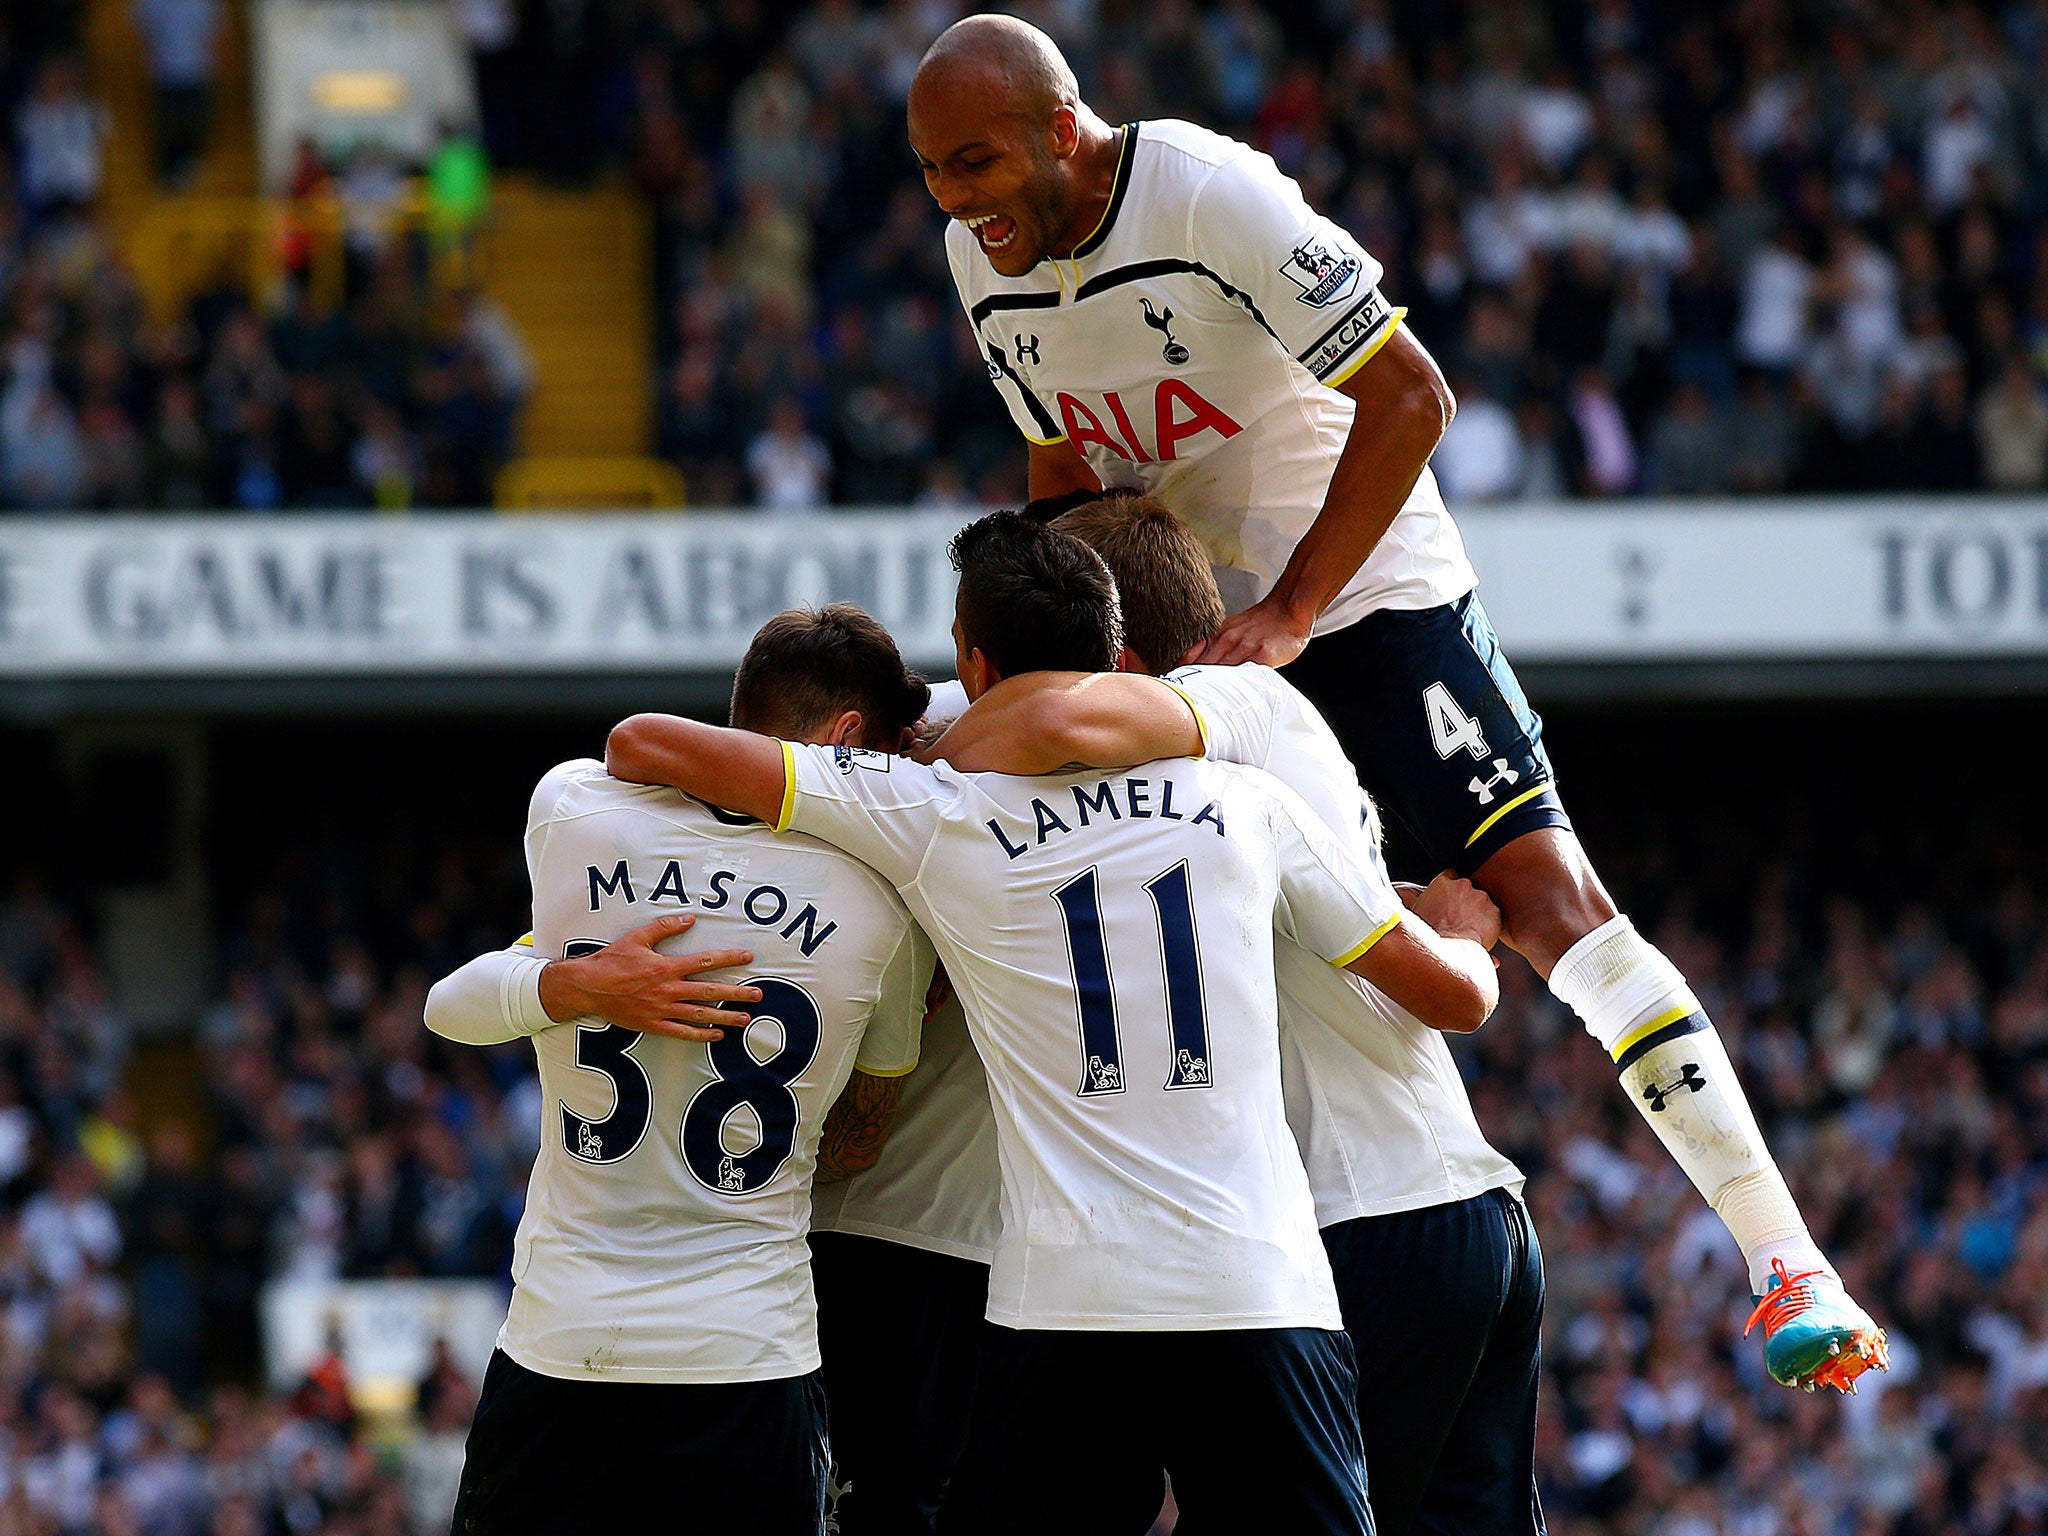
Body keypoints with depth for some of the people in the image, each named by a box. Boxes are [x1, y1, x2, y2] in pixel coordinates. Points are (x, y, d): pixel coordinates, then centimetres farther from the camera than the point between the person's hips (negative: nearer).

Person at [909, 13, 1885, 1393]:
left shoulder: (1212, 196, -23)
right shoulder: (986, 260, -1)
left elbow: (1409, 398, -22)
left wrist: (1288, 613, -23)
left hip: (1368, 592, -7)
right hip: (1175, 623, 7)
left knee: (1545, 893, -16)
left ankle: (1788, 1262, -16)